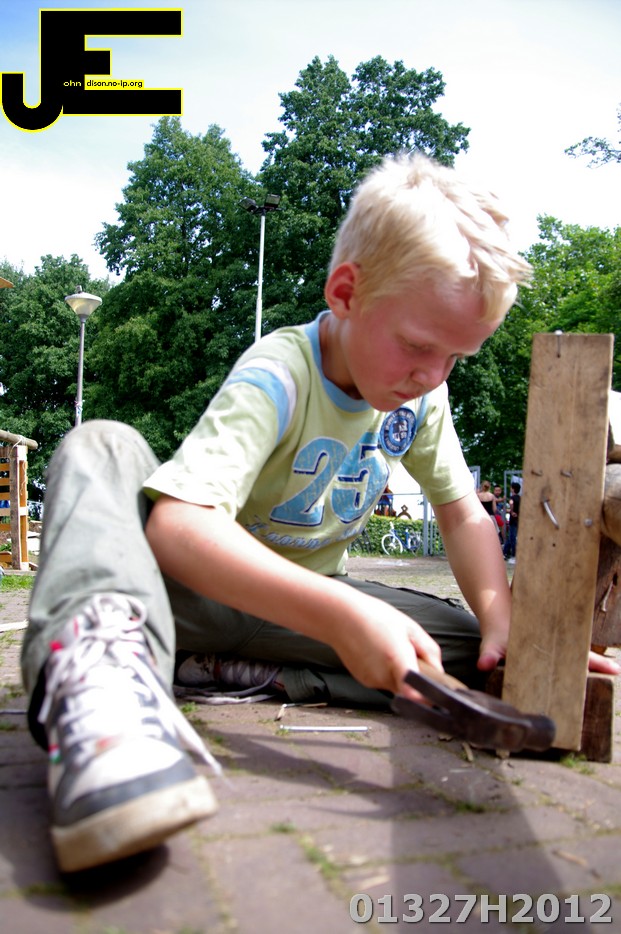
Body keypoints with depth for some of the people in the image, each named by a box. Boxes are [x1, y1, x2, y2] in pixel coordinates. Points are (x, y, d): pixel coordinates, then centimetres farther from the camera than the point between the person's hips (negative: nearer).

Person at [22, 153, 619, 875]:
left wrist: (503, 621, -17)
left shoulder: (421, 394, -5)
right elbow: (177, 525, -40)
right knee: (102, 449, -29)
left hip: (304, 603, 6)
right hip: (206, 588, -5)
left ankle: (222, 669, -21)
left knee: (475, 655, -17)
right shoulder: (276, 378, -25)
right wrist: (337, 614, -51)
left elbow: (463, 515, 2)